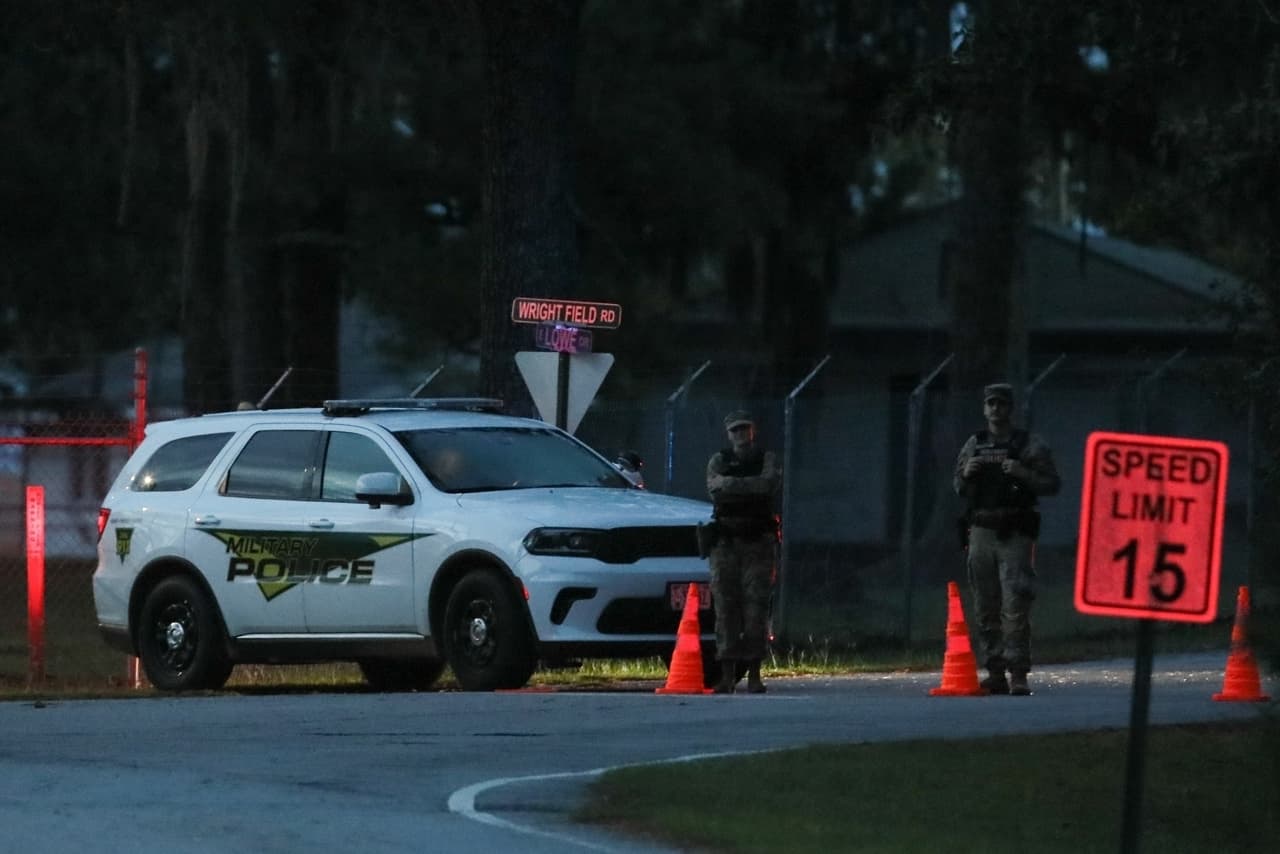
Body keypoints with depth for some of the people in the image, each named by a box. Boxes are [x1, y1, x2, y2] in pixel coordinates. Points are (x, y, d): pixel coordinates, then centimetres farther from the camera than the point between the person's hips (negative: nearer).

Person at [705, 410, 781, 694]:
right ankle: (727, 675, -2)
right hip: (725, 542, 1)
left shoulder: (766, 459, 9)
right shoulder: (719, 460, 12)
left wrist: (733, 486, -9)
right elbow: (715, 484, -9)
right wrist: (754, 485, -12)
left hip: (758, 542, -1)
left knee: (756, 605, -6)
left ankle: (754, 675, -5)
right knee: (726, 605, -3)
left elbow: (770, 484, -11)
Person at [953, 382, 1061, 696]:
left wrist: (1023, 474, -16)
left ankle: (1018, 673, -14)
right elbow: (959, 489, 19)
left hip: (1015, 536, -4)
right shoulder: (973, 445, 14)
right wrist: (965, 474, -2)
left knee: (1015, 605, -13)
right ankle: (994, 672, 9)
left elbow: (1052, 484, -1)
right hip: (981, 532, 4)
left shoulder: (1031, 445, 2)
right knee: (985, 607, 4)